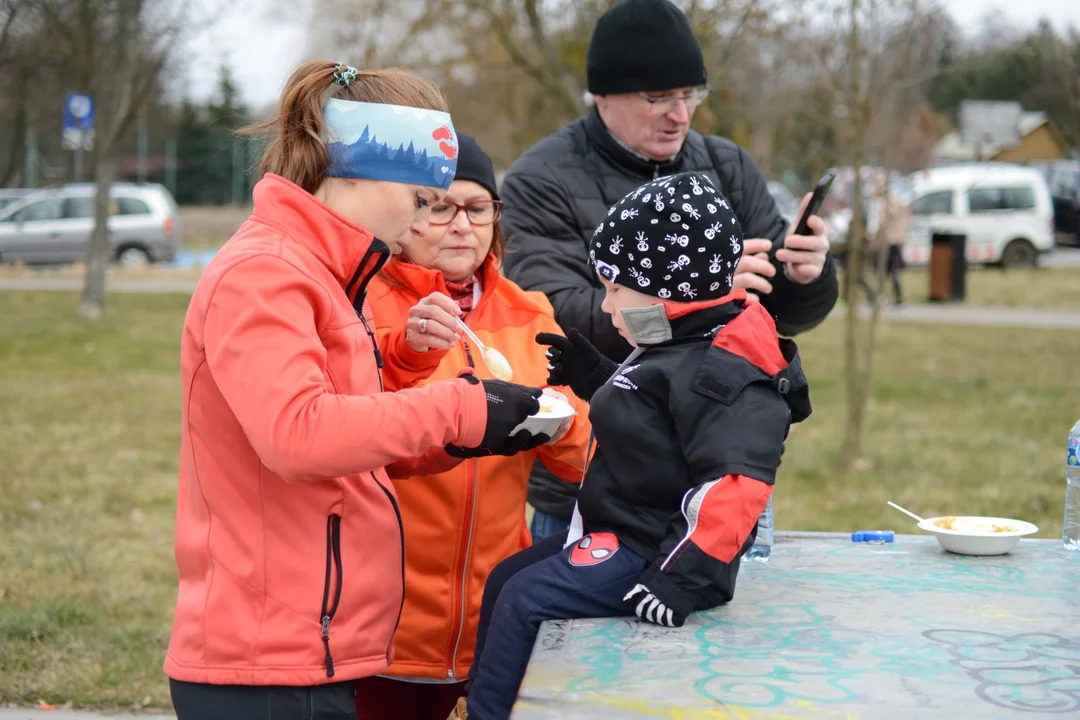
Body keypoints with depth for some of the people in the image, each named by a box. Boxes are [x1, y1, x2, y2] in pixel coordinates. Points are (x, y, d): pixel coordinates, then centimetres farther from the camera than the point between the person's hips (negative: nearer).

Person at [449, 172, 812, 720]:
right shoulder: (677, 349, 11)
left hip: (650, 552, -12)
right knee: (506, 578, 16)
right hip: (621, 533, 12)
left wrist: (684, 573, -36)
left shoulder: (719, 371, -23)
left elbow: (736, 484, -31)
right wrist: (593, 377, 25)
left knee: (526, 598, -18)